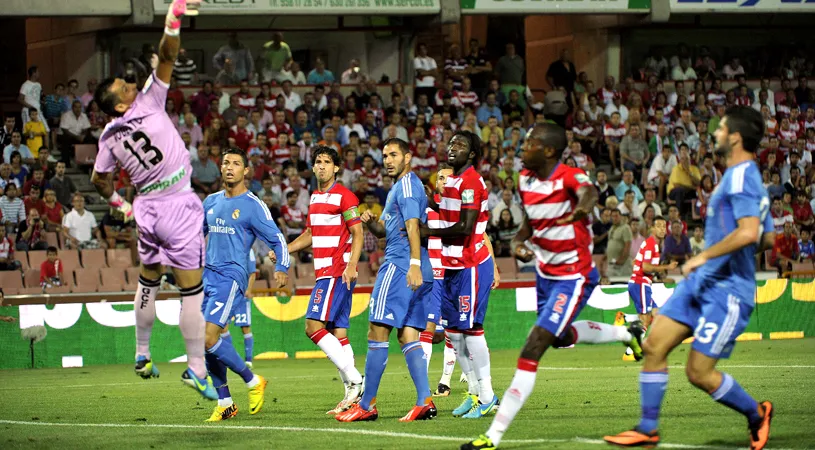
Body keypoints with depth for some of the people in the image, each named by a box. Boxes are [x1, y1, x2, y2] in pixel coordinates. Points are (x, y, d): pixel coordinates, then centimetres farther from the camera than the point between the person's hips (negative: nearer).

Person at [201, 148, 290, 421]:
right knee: (206, 342, 3)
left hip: (232, 277, -7)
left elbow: (277, 240, -4)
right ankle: (225, 403, 13)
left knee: (209, 338, -19)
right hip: (208, 276, 7)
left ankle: (253, 382, -1)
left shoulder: (253, 206, -4)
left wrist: (282, 268, -20)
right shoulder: (211, 202, 15)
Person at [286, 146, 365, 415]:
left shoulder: (344, 196, -8)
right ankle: (353, 395, 4)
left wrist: (351, 266, -25)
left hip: (338, 272, -9)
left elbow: (358, 234, -13)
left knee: (314, 326, -16)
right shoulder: (315, 198, 18)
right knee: (337, 333, 5)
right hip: (323, 272, 9)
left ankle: (353, 381, -15)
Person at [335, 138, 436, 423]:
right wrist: (370, 222, 5)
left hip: (399, 266, -10)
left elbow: (413, 225, -19)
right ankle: (424, 401, -7)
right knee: (408, 335, 4)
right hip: (410, 270, 10)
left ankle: (367, 405, -6)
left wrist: (414, 263, -29)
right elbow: (383, 230, 28)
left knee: (377, 332, -7)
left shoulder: (407, 185, -7)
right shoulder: (398, 188, 24)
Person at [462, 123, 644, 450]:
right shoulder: (526, 179, -1)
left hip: (574, 278, -9)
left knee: (532, 350, -16)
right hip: (545, 273, 9)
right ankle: (627, 334, 56)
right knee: (560, 337, 31)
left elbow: (588, 191, -48)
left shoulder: (569, 177, -24)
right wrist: (518, 241, -4)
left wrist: (583, 206, -70)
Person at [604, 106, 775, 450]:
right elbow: (768, 239, 22)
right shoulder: (743, 176, 15)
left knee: (698, 373, -5)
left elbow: (749, 232, -31)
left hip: (726, 290, -10)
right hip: (701, 281, 10)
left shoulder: (741, 177, -16)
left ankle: (756, 414, 17)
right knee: (654, 346, 2)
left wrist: (704, 256, -23)